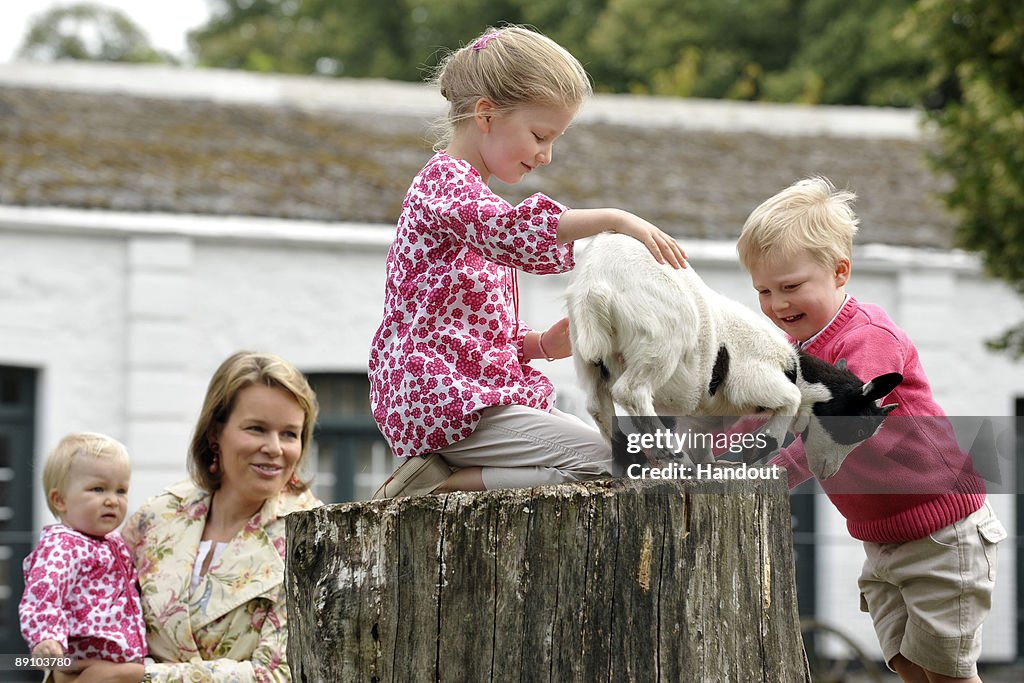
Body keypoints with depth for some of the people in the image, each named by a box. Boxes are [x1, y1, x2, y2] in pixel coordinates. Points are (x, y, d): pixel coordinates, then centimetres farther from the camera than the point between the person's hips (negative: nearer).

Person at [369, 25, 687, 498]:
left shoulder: (473, 196, 26)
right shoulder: (444, 179, -7)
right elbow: (508, 231, -31)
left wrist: (541, 344, 7)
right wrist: (612, 219, -37)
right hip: (445, 397, -10)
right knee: (603, 461, -20)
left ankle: (447, 475, -4)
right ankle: (442, 480, -16)